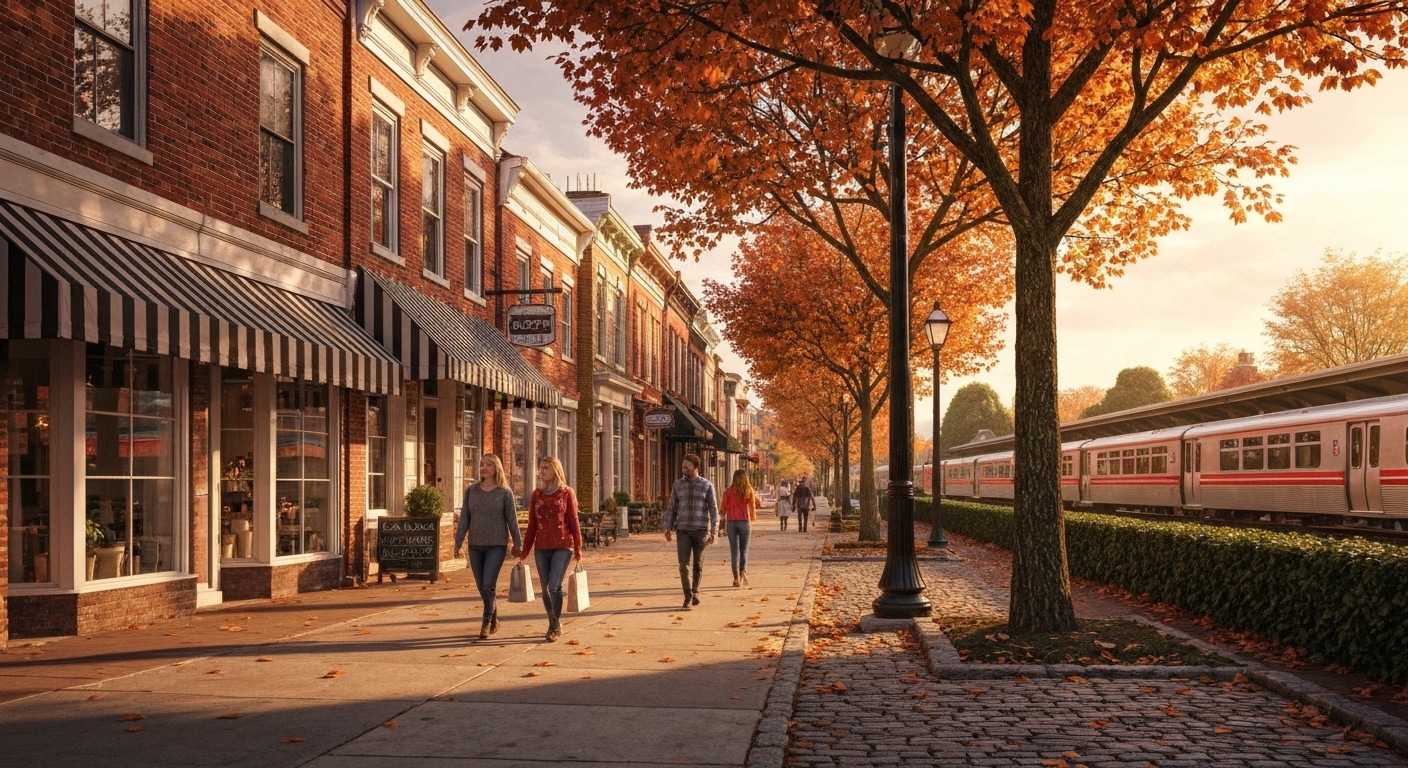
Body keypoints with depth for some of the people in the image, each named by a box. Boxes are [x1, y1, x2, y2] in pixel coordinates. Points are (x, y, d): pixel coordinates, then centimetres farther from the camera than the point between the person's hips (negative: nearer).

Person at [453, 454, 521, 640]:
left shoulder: (505, 492, -1)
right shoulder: (471, 491, 6)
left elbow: (512, 519, 0)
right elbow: (464, 518, 6)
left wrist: (517, 543, 0)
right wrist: (458, 543, 1)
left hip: (497, 545, -3)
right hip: (475, 545, 3)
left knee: (489, 585, -12)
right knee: (481, 587, 7)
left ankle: (487, 621, 2)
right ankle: (494, 619, 25)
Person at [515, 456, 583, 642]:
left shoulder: (567, 493, 0)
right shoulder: (536, 495, 8)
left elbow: (573, 522, 1)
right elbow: (532, 525, 11)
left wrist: (578, 549, 0)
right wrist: (524, 551, 10)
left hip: (562, 547, -4)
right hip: (542, 548, 4)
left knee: (555, 586, -12)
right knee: (546, 588, 6)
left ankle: (556, 626, 3)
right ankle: (553, 624, 23)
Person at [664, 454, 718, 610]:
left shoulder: (707, 486, 0)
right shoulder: (678, 485, 6)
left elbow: (713, 509, -2)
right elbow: (671, 508, 9)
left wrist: (713, 531, -10)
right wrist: (668, 528, 0)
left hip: (701, 530, -1)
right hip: (683, 530, 1)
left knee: (698, 564, 7)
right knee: (684, 565, -7)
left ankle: (695, 592, 27)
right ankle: (688, 597, -2)